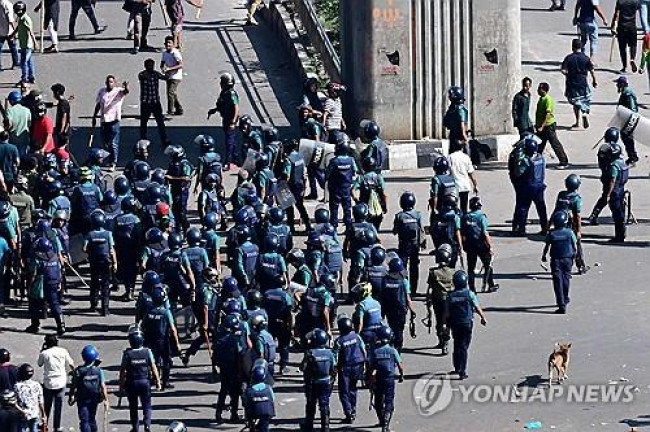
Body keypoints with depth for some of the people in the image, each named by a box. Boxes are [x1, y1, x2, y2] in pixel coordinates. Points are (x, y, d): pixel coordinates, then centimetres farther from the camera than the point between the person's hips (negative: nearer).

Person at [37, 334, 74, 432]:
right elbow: (70, 364, 0)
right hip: (61, 382, 1)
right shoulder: (63, 351, -6)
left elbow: (40, 364, 9)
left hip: (48, 383, -1)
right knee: (59, 405, 9)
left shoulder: (44, 353, -10)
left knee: (47, 405, 15)